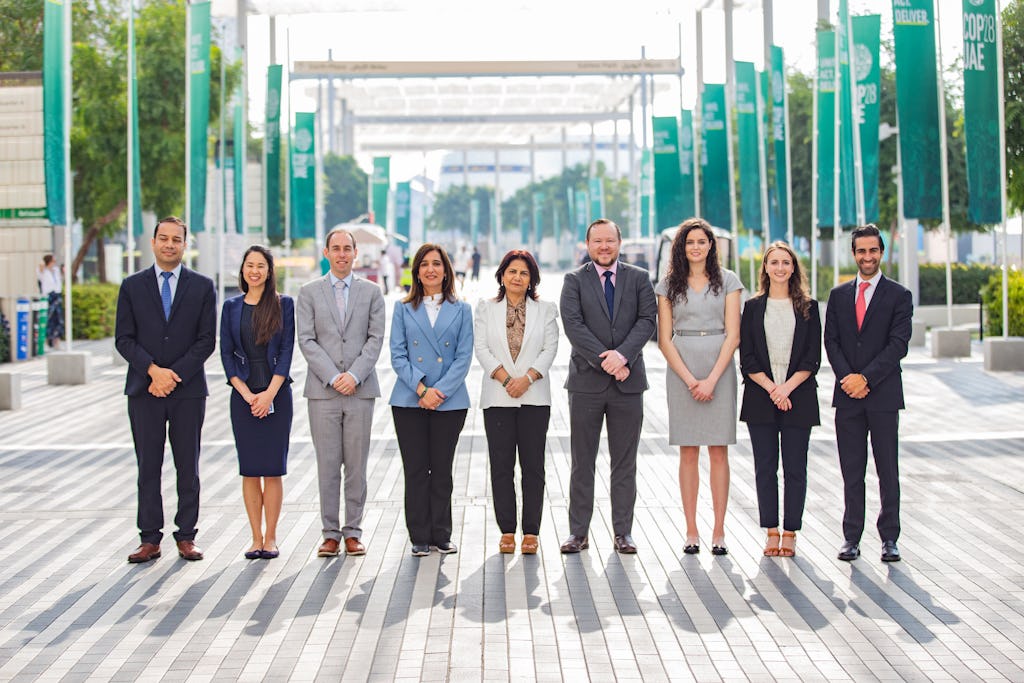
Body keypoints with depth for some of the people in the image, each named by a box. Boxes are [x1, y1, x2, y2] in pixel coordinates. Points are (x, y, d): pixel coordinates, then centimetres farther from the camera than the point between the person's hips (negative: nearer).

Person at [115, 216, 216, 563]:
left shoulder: (202, 287, 5)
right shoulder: (132, 286, 7)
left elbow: (207, 339, -1)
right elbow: (124, 338, 2)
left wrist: (174, 375, -10)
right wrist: (153, 371, -12)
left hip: (188, 391, 0)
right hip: (144, 390, 1)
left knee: (188, 467, 4)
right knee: (148, 467, 3)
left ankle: (186, 537, 10)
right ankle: (150, 539, 7)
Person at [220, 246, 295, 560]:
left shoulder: (283, 304, 2)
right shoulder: (231, 307, 8)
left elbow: (287, 351, -3)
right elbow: (227, 354, 4)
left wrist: (270, 393, -11)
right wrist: (247, 394, -6)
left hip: (276, 394, -2)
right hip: (244, 396, 2)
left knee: (272, 469, -1)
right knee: (249, 470, 3)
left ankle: (271, 537, 6)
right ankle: (256, 538, 8)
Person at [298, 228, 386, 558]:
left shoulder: (371, 292, 10)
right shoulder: (309, 292, 8)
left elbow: (376, 338, 2)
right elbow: (306, 340, 1)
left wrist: (354, 375, -11)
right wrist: (332, 377, -10)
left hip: (360, 389, 0)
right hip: (322, 391, 0)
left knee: (357, 465, 2)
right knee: (327, 464, 0)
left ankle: (352, 532, 9)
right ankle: (331, 533, 7)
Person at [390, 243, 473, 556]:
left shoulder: (461, 310, 8)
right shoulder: (404, 309, 8)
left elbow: (464, 356, 0)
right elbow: (397, 355, 1)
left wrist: (441, 391, -11)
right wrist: (421, 388, -12)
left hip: (450, 401, 0)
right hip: (409, 401, 0)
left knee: (442, 470, 5)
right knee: (415, 470, 1)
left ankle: (441, 536, 14)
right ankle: (419, 537, 9)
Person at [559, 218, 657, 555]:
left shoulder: (638, 278, 8)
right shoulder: (574, 280, 4)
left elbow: (647, 320, -3)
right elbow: (573, 325, -8)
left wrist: (623, 355, -18)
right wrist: (604, 361, -17)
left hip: (628, 381, 1)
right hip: (586, 381, -1)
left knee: (625, 463, 6)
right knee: (582, 462, 4)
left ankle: (623, 532, 14)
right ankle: (578, 532, 10)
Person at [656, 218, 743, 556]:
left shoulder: (727, 280, 4)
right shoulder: (669, 284, 7)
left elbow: (732, 336, -1)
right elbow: (664, 340, 3)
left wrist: (711, 379, -11)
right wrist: (689, 380, -7)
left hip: (719, 368, -1)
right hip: (681, 370, 1)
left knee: (719, 451, -1)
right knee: (688, 452, 2)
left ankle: (718, 532, 3)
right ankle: (691, 531, 6)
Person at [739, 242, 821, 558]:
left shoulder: (808, 307, 7)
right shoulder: (753, 307, 7)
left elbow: (812, 358, 1)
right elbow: (747, 358, 2)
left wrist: (787, 387, -12)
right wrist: (770, 388, -11)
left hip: (798, 397, 0)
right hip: (760, 398, 1)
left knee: (795, 468, 0)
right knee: (765, 467, 2)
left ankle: (790, 533, 7)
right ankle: (772, 533, 9)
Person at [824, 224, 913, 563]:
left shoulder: (899, 295, 2)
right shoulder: (839, 295, 12)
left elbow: (898, 344, -7)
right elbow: (831, 341, 5)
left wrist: (866, 378, -14)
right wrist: (847, 378, -10)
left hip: (883, 394, -2)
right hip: (847, 395, 2)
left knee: (887, 470, 2)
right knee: (852, 471, 5)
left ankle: (889, 538, 9)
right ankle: (851, 537, 10)